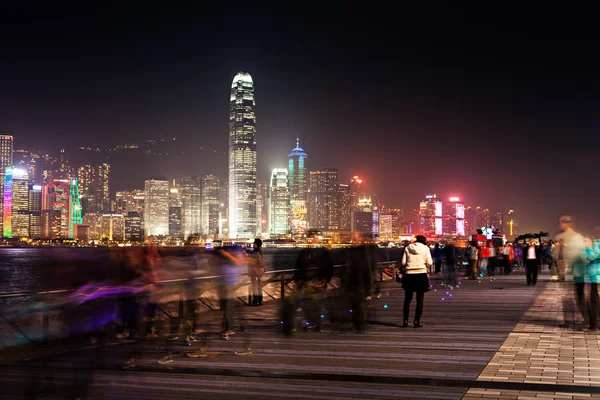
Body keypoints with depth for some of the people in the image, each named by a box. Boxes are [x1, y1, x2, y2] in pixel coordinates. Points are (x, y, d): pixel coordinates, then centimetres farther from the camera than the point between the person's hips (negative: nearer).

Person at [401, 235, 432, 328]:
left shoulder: (407, 248, 5)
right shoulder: (425, 248, 0)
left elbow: (403, 262, 1)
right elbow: (429, 263, -3)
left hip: (409, 275, 2)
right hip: (421, 274, -2)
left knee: (407, 299, 10)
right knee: (420, 299, 5)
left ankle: (405, 320, 7)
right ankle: (417, 321, 2)